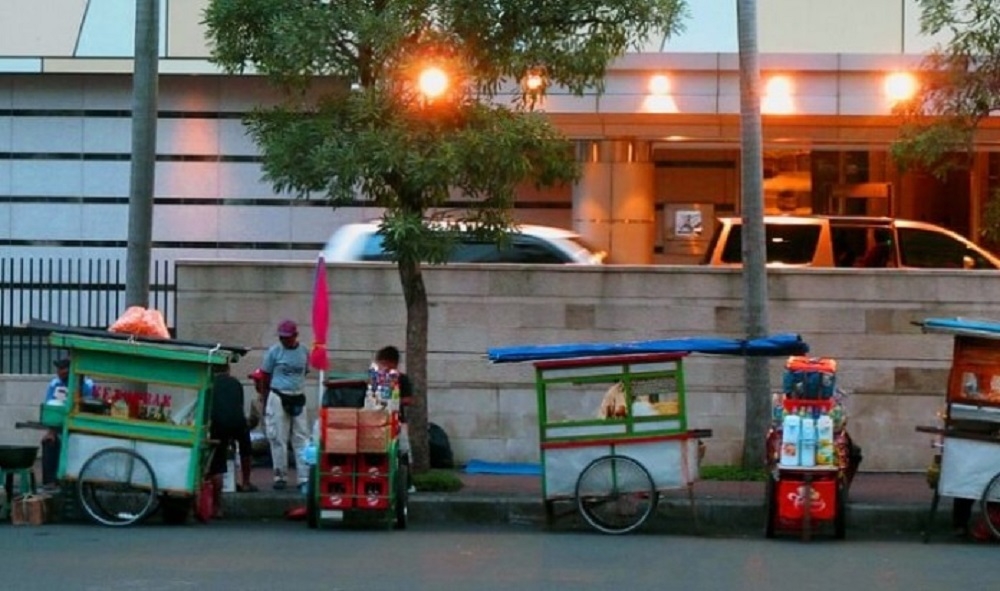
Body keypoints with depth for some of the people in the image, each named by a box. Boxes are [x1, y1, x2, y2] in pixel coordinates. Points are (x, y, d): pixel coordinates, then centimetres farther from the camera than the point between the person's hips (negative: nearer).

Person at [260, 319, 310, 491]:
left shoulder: (304, 352, 4)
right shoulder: (274, 351, -4)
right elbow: (265, 376, 3)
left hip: (298, 399, 3)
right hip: (278, 398, -3)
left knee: (302, 439, 0)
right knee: (278, 439, 1)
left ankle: (304, 479, 0)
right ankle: (280, 477, 10)